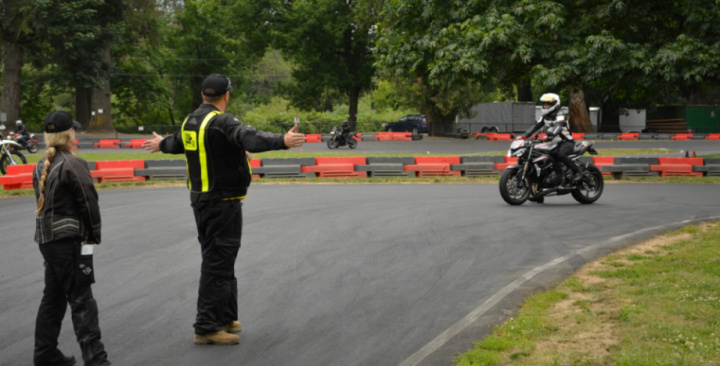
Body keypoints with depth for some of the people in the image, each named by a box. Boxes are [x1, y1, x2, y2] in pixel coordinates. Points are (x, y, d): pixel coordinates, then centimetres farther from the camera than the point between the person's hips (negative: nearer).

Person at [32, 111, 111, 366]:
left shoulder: (41, 167, 12)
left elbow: (43, 202, 14)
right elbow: (88, 202, -14)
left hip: (47, 239, 9)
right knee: (81, 300, -9)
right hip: (68, 240, -8)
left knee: (53, 297, 16)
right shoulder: (72, 164, -13)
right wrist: (94, 234, -1)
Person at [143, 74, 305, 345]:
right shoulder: (222, 122, -17)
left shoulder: (190, 121, 10)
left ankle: (225, 318, 28)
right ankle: (206, 327, -4)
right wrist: (282, 141, -48)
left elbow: (177, 142, 32)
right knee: (218, 263, -6)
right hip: (223, 202, -9)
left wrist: (161, 144, 54)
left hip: (200, 199, 9)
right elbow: (250, 139, -36)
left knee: (218, 260, 19)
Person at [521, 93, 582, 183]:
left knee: (560, 155, -38)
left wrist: (549, 136, -54)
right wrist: (525, 136, -5)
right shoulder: (545, 117, 11)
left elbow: (558, 127, -35)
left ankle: (577, 172, -23)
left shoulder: (560, 117, -16)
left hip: (567, 143, -9)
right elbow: (536, 126, 9)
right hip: (554, 144, 9)